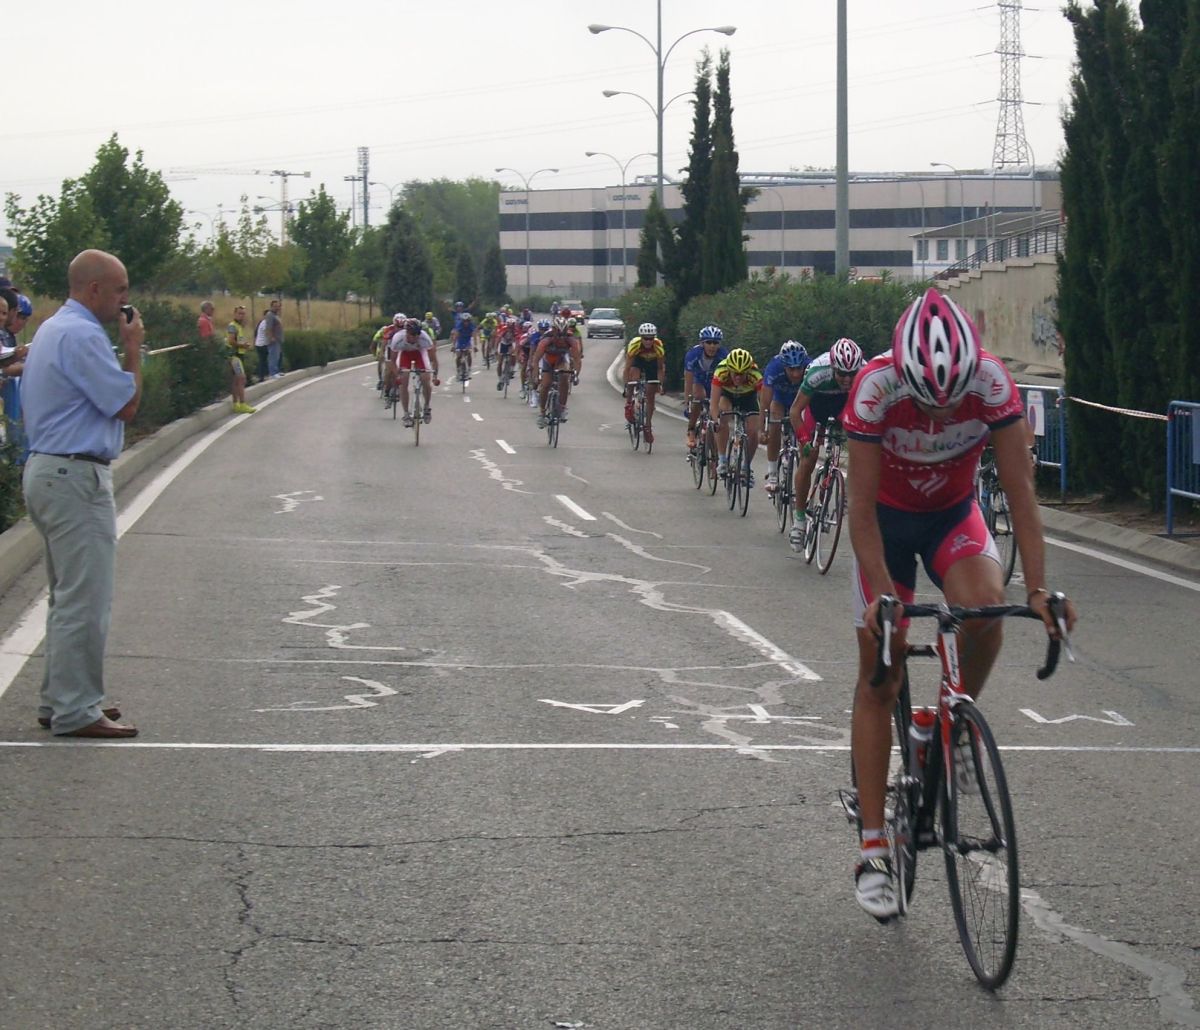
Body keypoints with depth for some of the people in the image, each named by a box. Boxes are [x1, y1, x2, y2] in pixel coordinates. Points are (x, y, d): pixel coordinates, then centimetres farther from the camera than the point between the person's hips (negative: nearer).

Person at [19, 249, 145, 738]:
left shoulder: (52, 329, 16)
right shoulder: (82, 336, -18)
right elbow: (127, 404, -15)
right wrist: (133, 349, -6)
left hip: (46, 472, 11)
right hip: (76, 478, -11)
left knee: (69, 596, 17)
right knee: (85, 601, -7)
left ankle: (59, 700, 23)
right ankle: (75, 711, -4)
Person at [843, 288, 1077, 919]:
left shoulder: (993, 385, -28)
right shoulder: (875, 388, -32)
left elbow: (1019, 489, -25)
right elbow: (862, 508, -29)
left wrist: (1038, 587, -34)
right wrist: (881, 595, -39)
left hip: (954, 515, 1)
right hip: (887, 518, -1)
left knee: (984, 608, -31)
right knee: (879, 679, -2)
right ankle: (873, 852, 3)